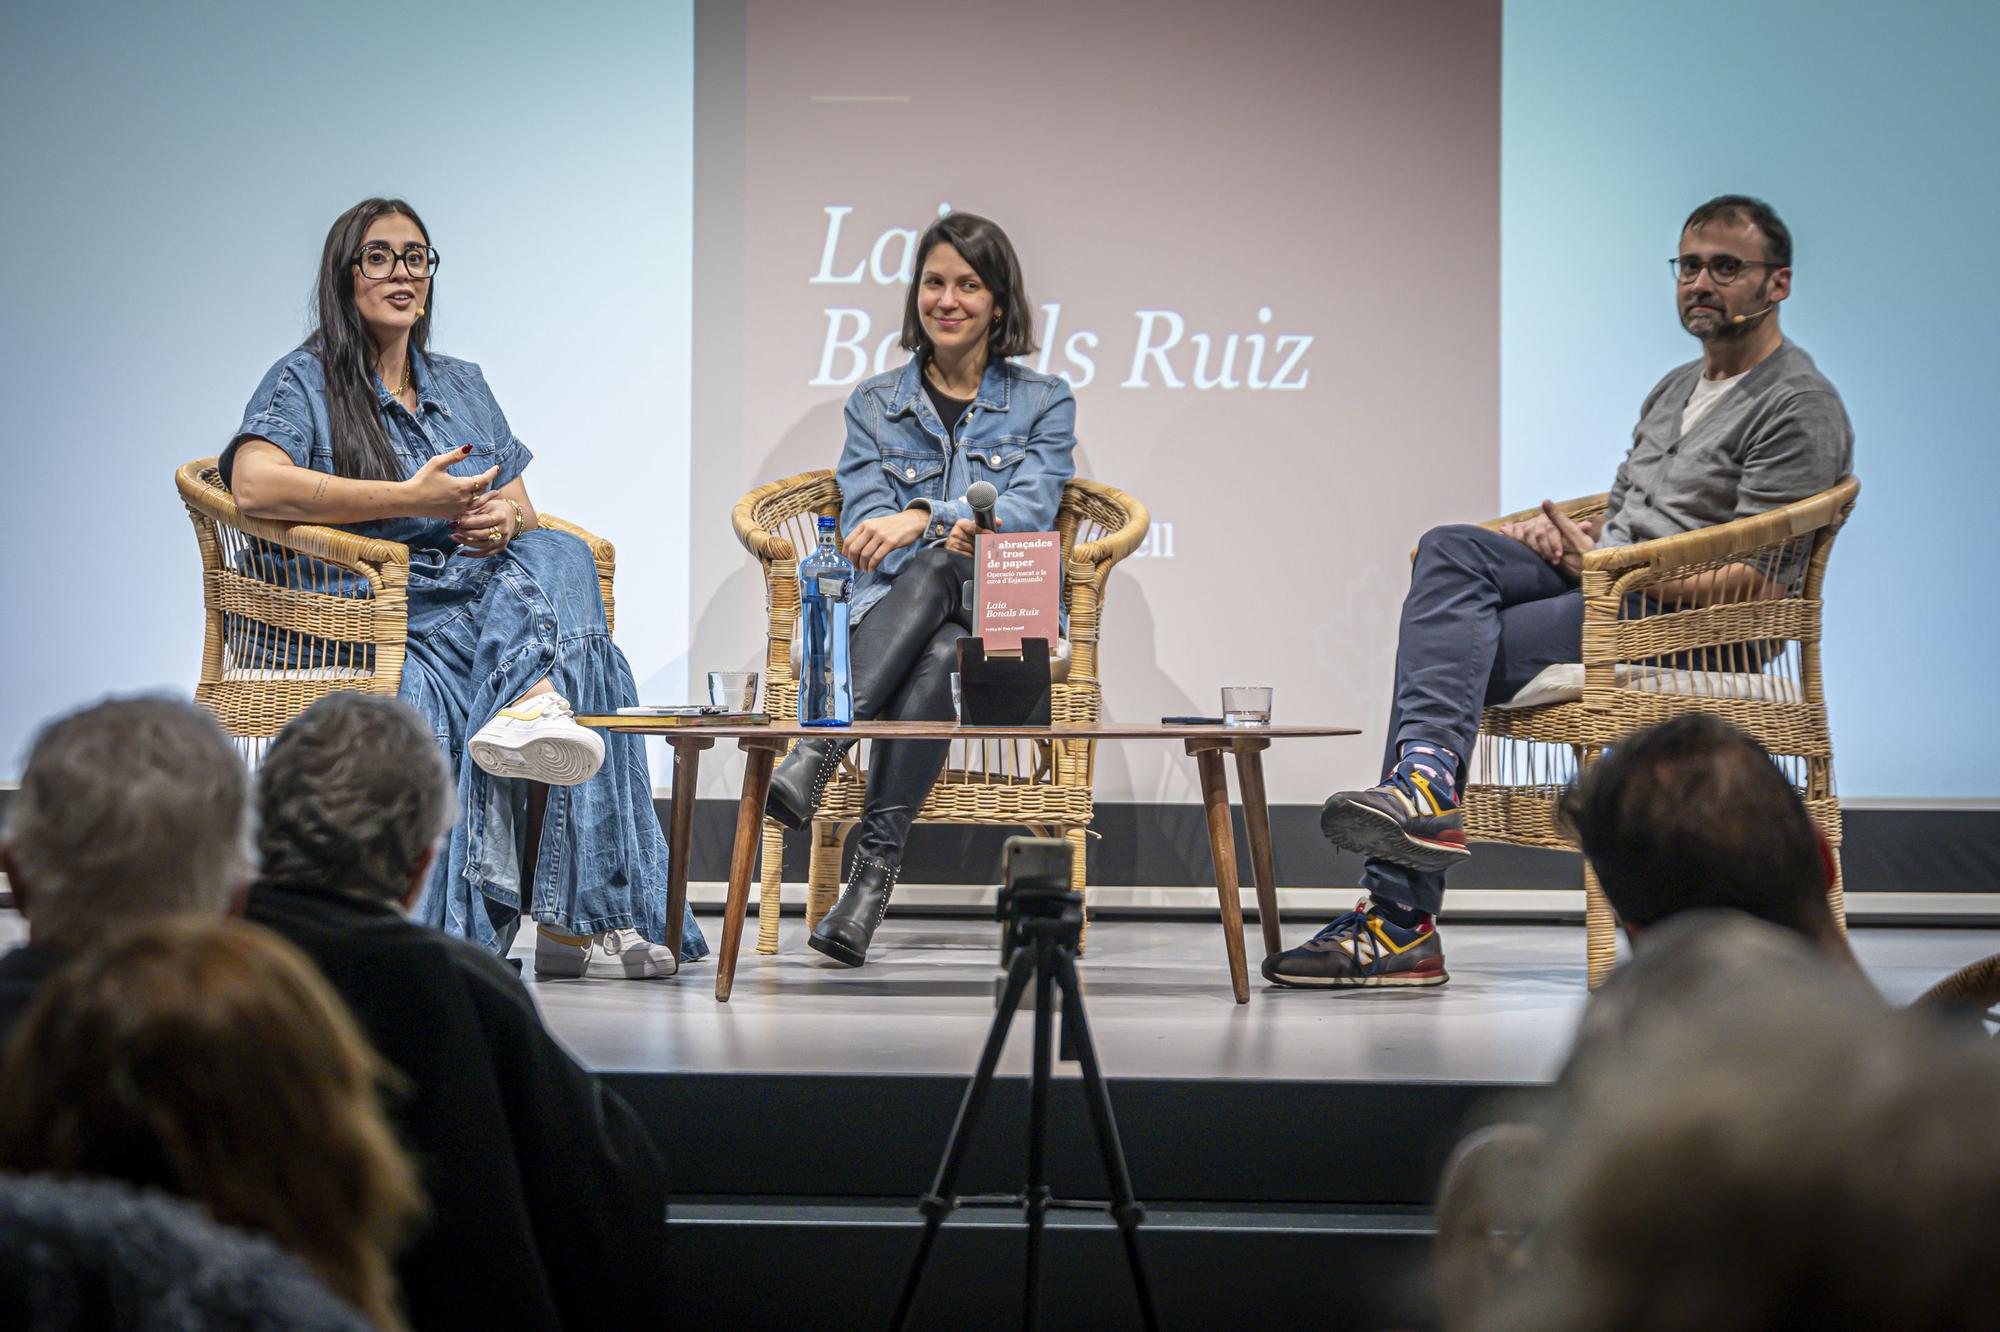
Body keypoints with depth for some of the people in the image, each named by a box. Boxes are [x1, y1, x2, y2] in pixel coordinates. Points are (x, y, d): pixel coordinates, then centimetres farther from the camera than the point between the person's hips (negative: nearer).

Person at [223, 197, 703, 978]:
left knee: (556, 556, -28)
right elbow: (254, 484, -16)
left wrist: (504, 520, -5)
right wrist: (411, 500, -17)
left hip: (490, 584, 5)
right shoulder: (306, 382, 5)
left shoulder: (462, 387, 26)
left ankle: (532, 707, -53)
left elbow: (523, 510, 23)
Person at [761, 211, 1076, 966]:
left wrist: (921, 519, -22)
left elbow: (1028, 513, -5)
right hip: (888, 612, 0)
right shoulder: (875, 403, 16)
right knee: (936, 564, -37)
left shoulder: (1044, 402, 12)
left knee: (940, 655, -38)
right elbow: (864, 525, 3)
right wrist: (954, 530, -18)